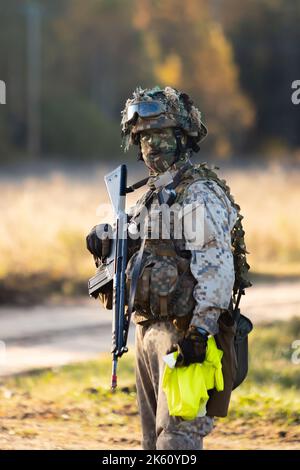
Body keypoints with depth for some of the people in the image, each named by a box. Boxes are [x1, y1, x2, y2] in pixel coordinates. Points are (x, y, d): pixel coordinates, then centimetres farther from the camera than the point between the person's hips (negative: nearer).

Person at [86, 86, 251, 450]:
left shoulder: (201, 193, -12)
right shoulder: (153, 194, 17)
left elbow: (217, 268, -21)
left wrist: (200, 331, -27)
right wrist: (104, 237, 9)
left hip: (183, 334, -10)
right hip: (148, 329, 10)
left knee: (177, 441, -14)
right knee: (154, 441, 14)